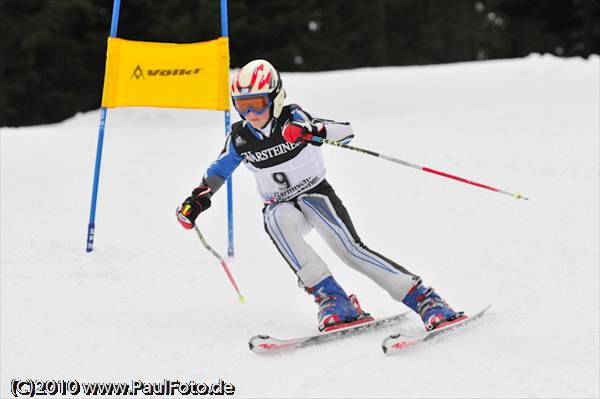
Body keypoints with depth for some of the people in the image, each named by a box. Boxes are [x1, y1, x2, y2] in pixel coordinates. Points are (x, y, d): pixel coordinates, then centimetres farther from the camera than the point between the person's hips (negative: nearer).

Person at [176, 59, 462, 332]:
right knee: (276, 218, -34)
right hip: (282, 205, 3)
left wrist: (315, 131, -45)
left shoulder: (293, 119, -16)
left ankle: (426, 301, -23)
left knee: (349, 249, -24)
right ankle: (331, 299, -36)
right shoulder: (240, 138, -6)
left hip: (316, 194, -3)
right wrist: (197, 200, -2)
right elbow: (219, 170, 12)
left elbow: (347, 131, -25)